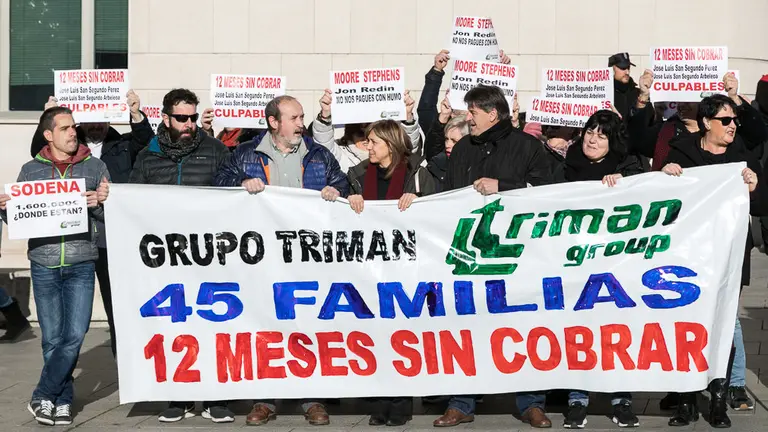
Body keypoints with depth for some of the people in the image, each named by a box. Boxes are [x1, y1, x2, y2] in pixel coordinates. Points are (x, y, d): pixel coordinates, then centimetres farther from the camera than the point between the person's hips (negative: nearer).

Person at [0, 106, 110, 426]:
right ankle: (62, 400, 14)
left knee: (75, 334, -8)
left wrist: (100, 204, -16)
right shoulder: (31, 170, 9)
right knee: (52, 339, 2)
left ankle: (43, 397, 4)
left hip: (81, 265, 0)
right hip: (43, 265, 1)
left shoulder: (95, 167, 7)